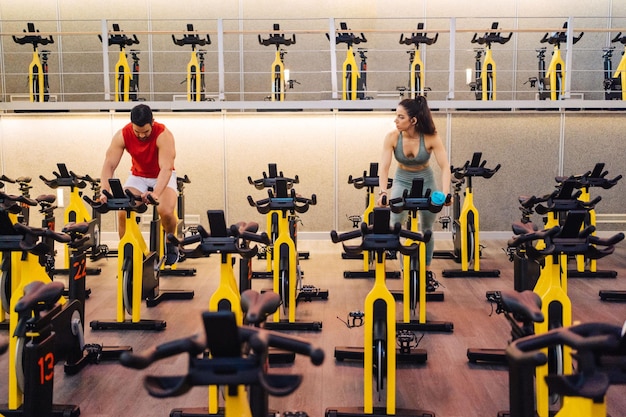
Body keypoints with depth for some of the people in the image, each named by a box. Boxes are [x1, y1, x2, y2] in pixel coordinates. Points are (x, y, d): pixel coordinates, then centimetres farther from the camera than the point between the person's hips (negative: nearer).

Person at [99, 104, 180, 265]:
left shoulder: (163, 135, -29)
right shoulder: (122, 135, -20)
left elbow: (166, 168, -37)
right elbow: (109, 164, -23)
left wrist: (156, 193, -54)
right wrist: (105, 191, -40)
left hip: (162, 177, -2)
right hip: (138, 176, 3)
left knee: (166, 211, -28)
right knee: (123, 212, -22)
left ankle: (171, 244, 4)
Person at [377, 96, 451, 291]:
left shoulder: (431, 138, -25)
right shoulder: (392, 137, -23)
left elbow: (445, 167, -28)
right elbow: (384, 167, -28)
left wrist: (445, 192, -43)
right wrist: (383, 191, -44)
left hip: (426, 181, 0)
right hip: (402, 181, 0)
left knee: (427, 228, 10)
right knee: (395, 224, -20)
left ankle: (427, 271, 30)